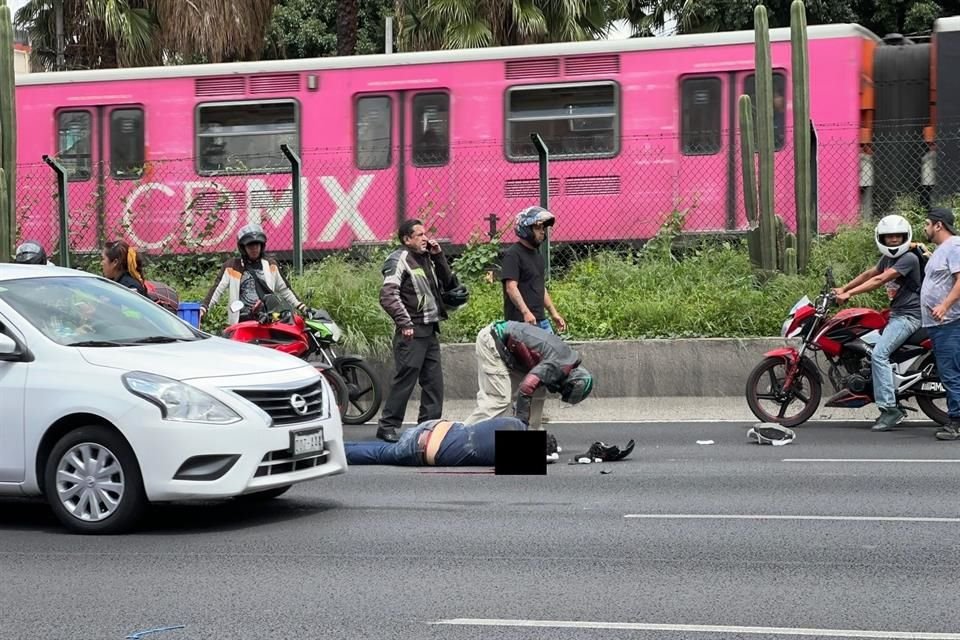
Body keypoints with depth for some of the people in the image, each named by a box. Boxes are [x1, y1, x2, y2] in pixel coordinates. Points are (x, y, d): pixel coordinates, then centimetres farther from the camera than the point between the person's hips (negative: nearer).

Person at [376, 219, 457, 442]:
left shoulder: (426, 259, 16)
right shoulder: (400, 260, -9)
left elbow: (448, 284, 18)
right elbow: (388, 296, -18)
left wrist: (439, 257, 8)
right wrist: (405, 323, -23)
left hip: (430, 330, 8)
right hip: (412, 331, -8)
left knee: (434, 380, 10)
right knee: (405, 379, -7)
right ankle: (387, 425, 0)